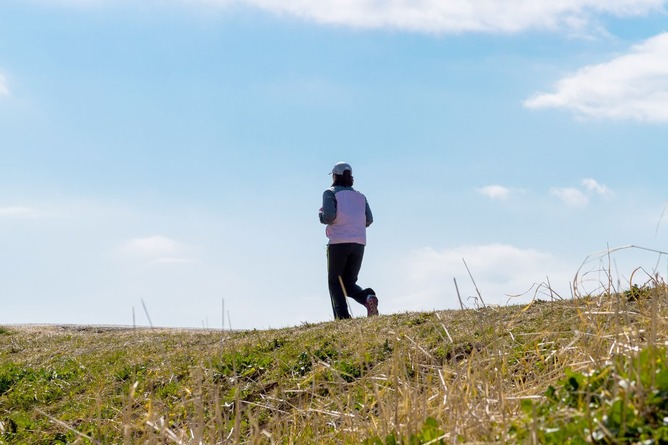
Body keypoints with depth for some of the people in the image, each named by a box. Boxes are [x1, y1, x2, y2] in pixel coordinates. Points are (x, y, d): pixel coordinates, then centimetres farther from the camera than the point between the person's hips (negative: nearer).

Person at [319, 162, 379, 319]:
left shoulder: (330, 193, 2)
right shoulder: (360, 196, 16)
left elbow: (329, 216, -13)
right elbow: (368, 220, 7)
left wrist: (321, 215, 9)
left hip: (338, 243, -4)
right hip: (359, 243, 4)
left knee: (335, 282, 6)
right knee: (349, 283, 14)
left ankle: (342, 317, -11)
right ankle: (367, 297, -16)